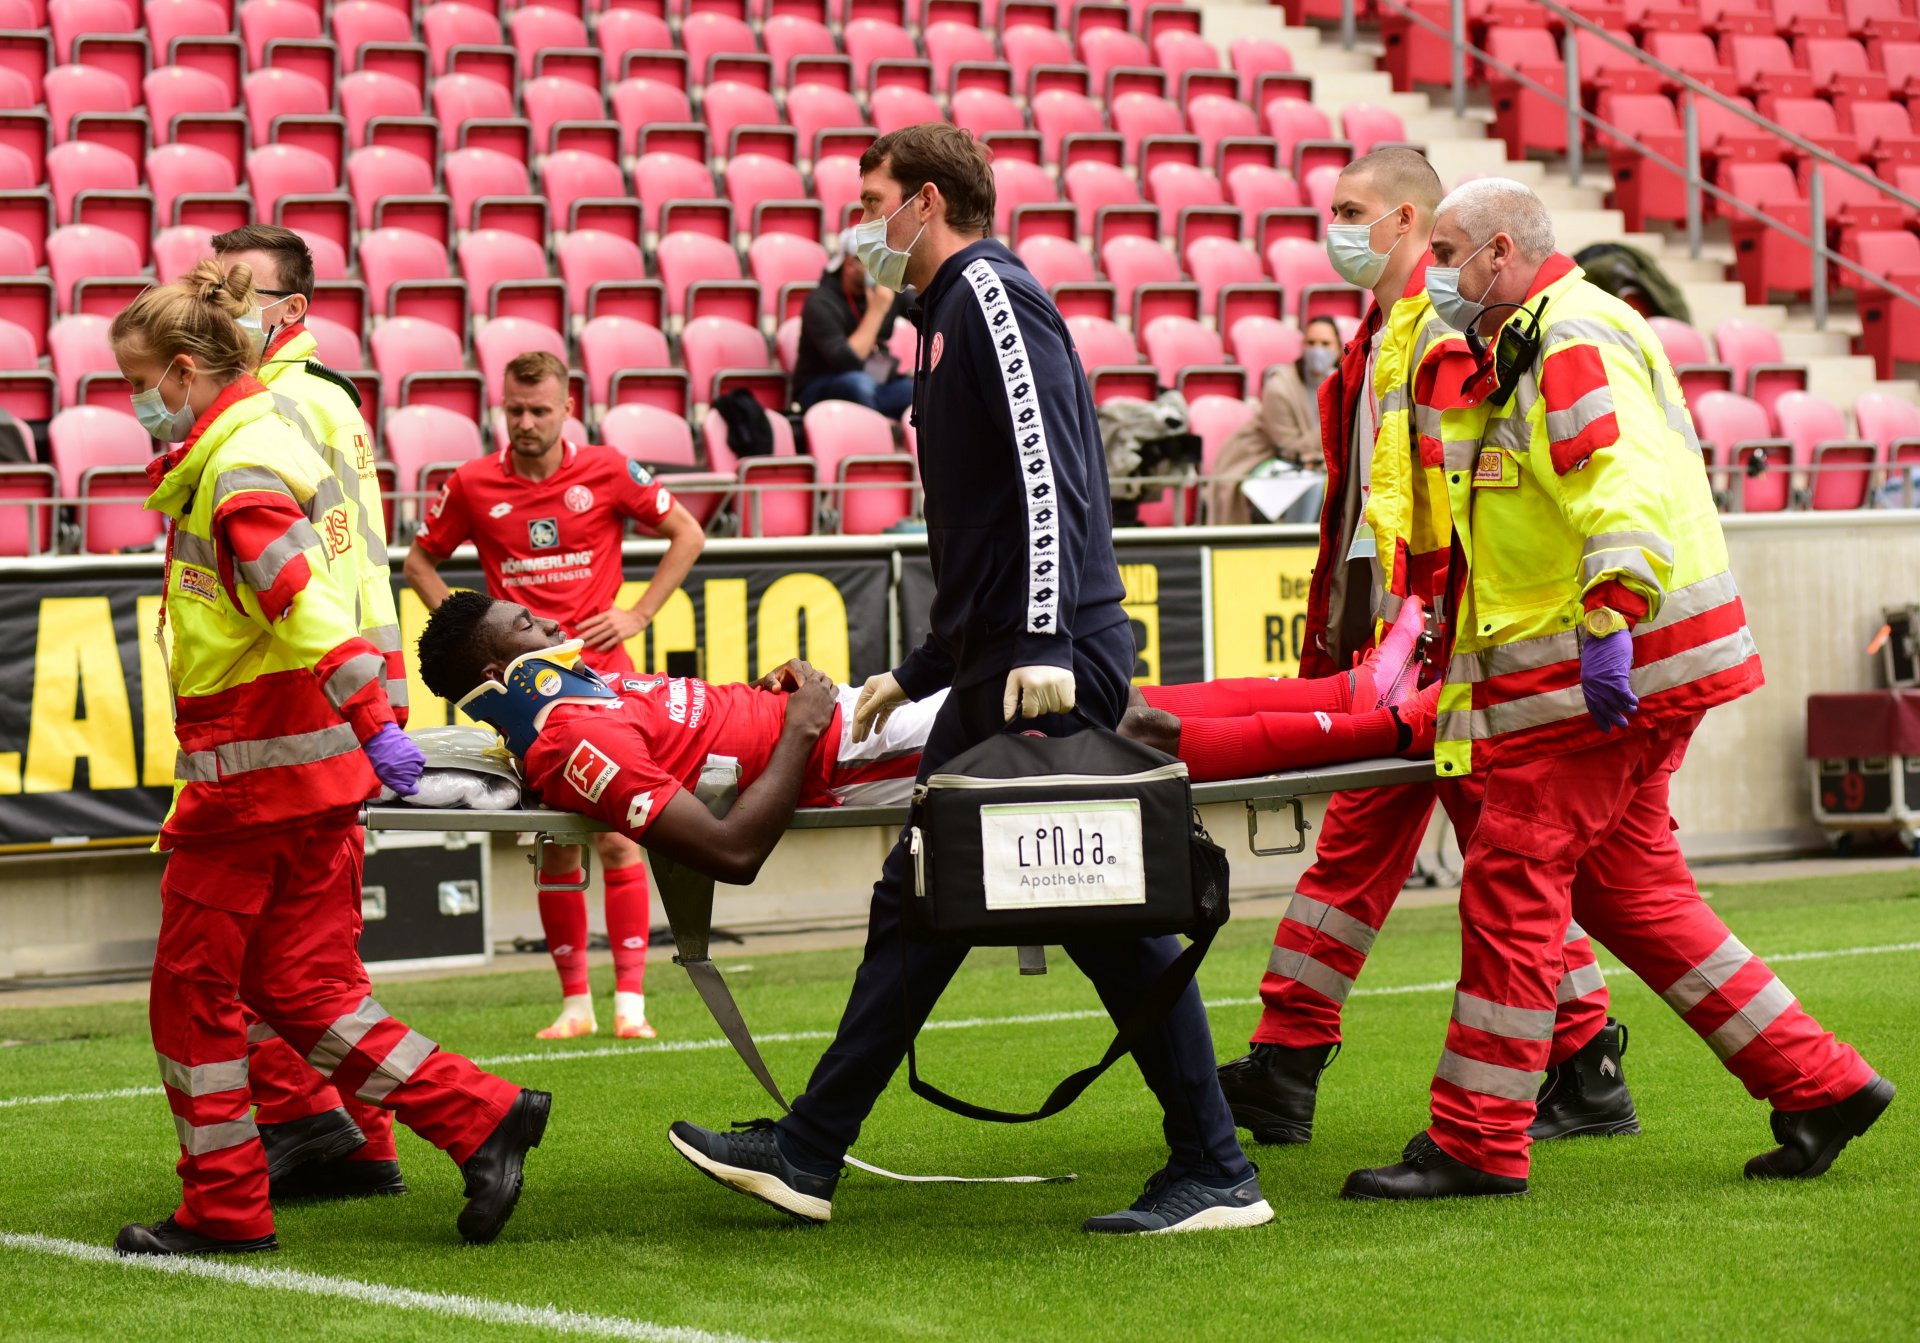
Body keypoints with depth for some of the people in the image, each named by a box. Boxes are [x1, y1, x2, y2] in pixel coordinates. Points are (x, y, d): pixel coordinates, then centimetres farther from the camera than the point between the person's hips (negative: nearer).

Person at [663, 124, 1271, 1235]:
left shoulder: (992, 290, -7)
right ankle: (808, 1155, 17)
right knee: (919, 899, 11)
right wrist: (920, 674, 28)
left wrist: (1046, 642, -27)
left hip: (1055, 668, -10)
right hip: (997, 676, 11)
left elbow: (1050, 471, -20)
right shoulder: (956, 311, 24)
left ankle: (1217, 1174, -4)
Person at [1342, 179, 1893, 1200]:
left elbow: (1630, 485, -26)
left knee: (1510, 877, -8)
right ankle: (1817, 1082, 15)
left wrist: (1608, 620, -33)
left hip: (1613, 670, -11)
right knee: (1630, 885, 12)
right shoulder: (1522, 351, 22)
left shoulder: (1574, 341, -12)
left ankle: (1475, 1143, -3)